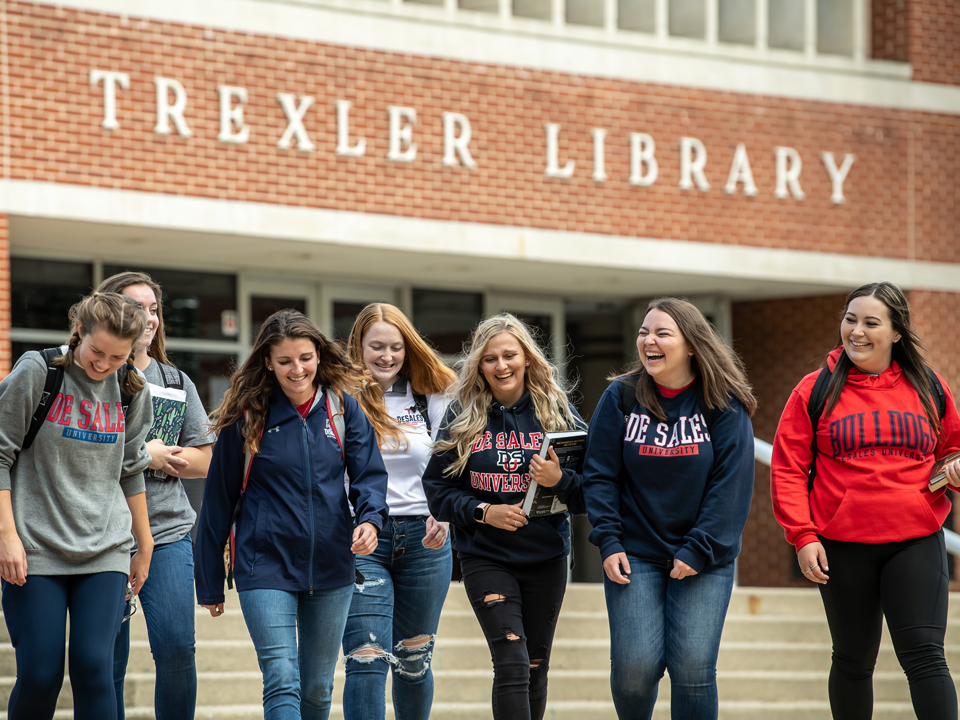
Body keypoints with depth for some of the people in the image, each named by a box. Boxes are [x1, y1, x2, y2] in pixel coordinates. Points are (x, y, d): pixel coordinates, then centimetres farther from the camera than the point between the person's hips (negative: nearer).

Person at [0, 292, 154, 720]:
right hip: (35, 548, -3)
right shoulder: (36, 373, -5)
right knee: (39, 675, -5)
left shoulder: (130, 390, 7)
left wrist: (144, 547, 19)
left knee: (93, 668, -10)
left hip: (105, 552, 3)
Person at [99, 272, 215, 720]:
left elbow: (202, 461, 12)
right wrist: (143, 454, -9)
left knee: (177, 648, -7)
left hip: (168, 533, 3)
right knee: (106, 660, 1)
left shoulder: (177, 384, 14)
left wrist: (160, 457, -7)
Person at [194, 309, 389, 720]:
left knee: (317, 687, 13)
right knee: (282, 681, -16)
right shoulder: (247, 416, -3)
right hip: (267, 566, -3)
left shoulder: (343, 409, 4)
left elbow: (369, 473, 1)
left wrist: (370, 518, -23)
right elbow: (218, 501, 2)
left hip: (331, 566, 3)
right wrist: (210, 583, 4)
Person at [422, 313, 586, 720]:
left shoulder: (557, 412, 1)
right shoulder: (462, 418, 1)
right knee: (512, 665, -15)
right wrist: (483, 512, -14)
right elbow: (437, 488, 1)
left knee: (535, 668, 10)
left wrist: (560, 480, -21)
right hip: (485, 559, -2)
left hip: (546, 559, 2)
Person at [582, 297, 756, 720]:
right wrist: (609, 543, -7)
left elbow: (731, 483, -8)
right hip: (635, 555, 1)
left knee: (692, 668, -8)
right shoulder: (621, 397, 1)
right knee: (635, 667, -8)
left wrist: (698, 551, -13)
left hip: (704, 561, -1)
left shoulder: (724, 405, -4)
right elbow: (600, 475, 2)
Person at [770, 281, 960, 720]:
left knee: (924, 655, -11)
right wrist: (803, 536, -10)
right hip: (842, 547, 0)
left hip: (916, 543, 0)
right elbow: (788, 469, 0)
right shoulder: (815, 392, 2)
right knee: (853, 660, 11)